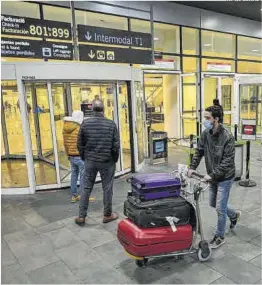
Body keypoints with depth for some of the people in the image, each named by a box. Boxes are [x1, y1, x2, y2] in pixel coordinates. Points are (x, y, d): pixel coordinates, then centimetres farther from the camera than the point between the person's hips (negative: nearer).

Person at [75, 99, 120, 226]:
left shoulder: (85, 123, -3)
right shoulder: (111, 124, -8)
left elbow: (80, 144, 2)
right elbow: (116, 145, -6)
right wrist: (115, 159, 8)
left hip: (90, 161, 2)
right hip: (107, 161, -2)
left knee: (87, 188, 11)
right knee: (107, 189, 10)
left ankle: (81, 216, 17)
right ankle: (107, 215, 22)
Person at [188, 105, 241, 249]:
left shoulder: (227, 137, -23)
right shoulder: (205, 134, -4)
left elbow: (228, 161, -23)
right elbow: (199, 152, 6)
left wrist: (212, 175, -24)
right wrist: (192, 167, -5)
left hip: (225, 178, -7)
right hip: (213, 177, 7)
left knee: (220, 208, 1)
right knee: (213, 204, 20)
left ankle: (220, 237, 22)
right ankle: (234, 215, 47)